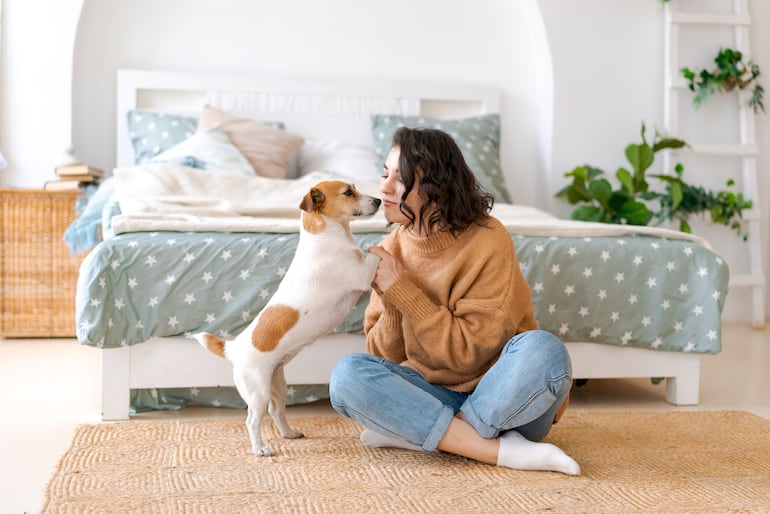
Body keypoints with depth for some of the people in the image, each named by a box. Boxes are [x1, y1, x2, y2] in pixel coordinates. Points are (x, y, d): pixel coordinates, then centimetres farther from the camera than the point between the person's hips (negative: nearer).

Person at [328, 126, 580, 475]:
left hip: (503, 403, -4)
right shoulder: (392, 249, 0)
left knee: (542, 349, -35)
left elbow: (470, 351, -18)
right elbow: (383, 357, 0)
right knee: (347, 374, -22)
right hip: (434, 393, 4)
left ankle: (415, 434, -19)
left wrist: (402, 290, -20)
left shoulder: (486, 240, -15)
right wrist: (391, 303, -20)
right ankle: (503, 451, -23)